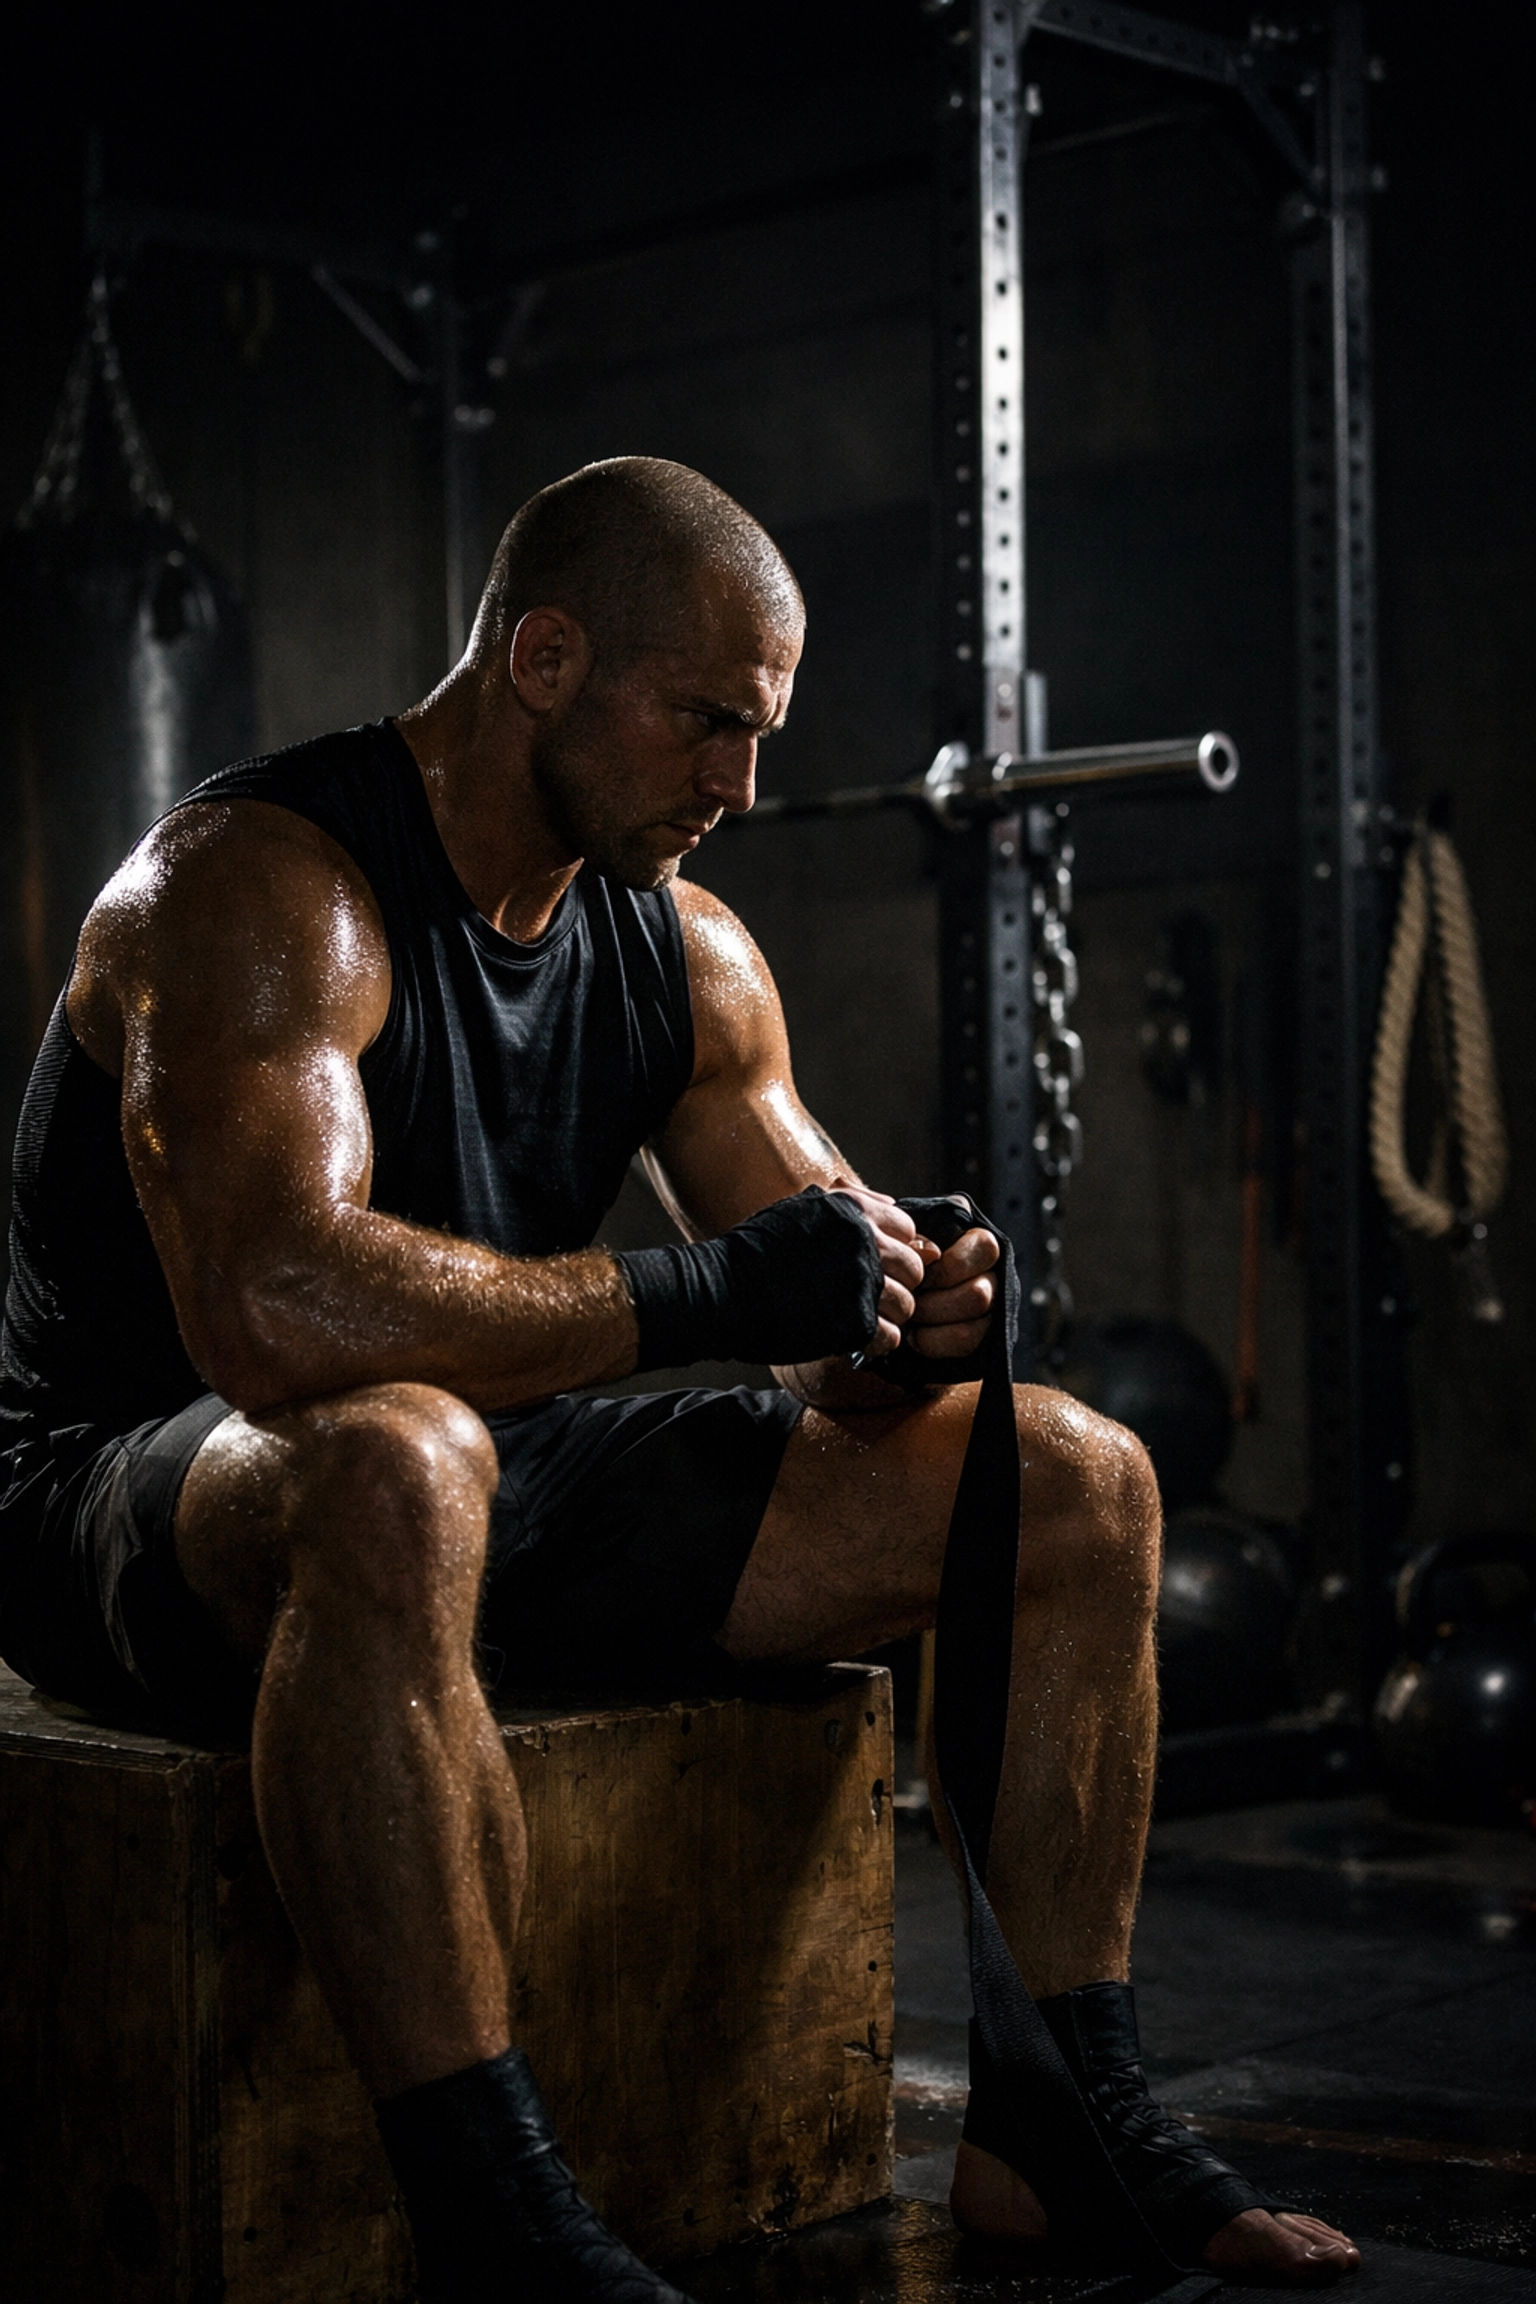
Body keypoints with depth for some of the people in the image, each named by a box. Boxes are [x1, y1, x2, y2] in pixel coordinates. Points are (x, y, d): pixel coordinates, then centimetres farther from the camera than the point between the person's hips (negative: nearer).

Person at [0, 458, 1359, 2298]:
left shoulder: (686, 954, 5)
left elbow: (828, 1315, 8)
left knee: (1081, 1482, 2)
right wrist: (702, 1295, -32)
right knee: (398, 1463, -46)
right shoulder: (262, 889, -20)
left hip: (502, 1480, 8)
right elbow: (276, 1307, -37)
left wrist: (910, 1319, -17)